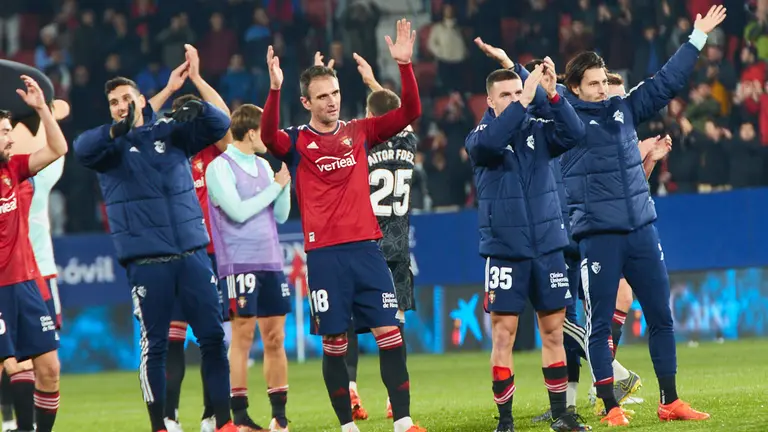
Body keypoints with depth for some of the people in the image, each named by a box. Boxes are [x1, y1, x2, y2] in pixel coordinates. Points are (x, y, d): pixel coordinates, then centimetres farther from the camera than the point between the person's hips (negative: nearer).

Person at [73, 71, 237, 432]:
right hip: (146, 262, -2)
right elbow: (82, 149, -19)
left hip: (192, 255, 2)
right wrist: (116, 131, -39)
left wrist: (197, 110, -23)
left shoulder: (171, 132, 9)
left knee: (213, 337, 2)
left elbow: (220, 126, 1)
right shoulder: (110, 146, 3)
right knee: (154, 345, 1)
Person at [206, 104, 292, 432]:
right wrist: (275, 187, -10)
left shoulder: (263, 166, 13)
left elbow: (280, 216, 14)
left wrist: (285, 184, -1)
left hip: (271, 261, 7)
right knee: (243, 337, -6)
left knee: (275, 337, 6)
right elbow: (238, 211, -17)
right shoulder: (220, 167, -7)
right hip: (240, 262, -7)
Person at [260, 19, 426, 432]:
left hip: (366, 247, 3)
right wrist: (274, 89, -35)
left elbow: (409, 112, 5)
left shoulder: (359, 132, 10)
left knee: (389, 333, -3)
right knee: (334, 343, 0)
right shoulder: (298, 141, 1)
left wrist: (404, 65, -9)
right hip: (324, 253, -3)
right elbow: (269, 137, -21)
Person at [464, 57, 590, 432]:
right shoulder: (479, 138, -2)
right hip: (505, 249, -3)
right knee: (503, 334, -5)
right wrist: (525, 101, -28)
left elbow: (574, 134, -11)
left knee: (553, 331, 7)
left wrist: (553, 95, -24)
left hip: (547, 247, 3)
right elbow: (489, 142, -25)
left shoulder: (537, 131, 6)